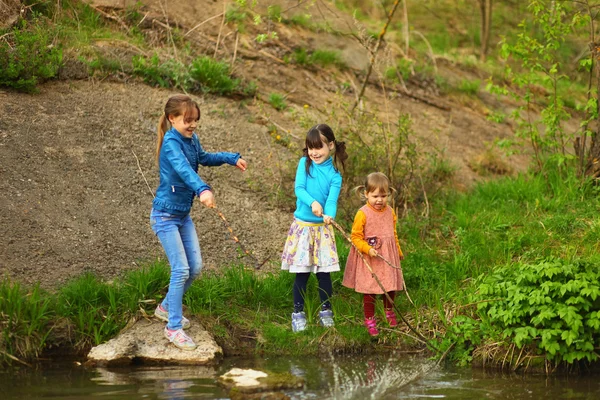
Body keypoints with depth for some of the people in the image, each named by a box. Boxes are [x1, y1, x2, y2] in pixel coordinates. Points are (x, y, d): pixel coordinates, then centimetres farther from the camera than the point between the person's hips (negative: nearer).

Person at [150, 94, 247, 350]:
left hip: (183, 214, 9)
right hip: (165, 215, -9)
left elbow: (203, 158, 27)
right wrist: (202, 189, -57)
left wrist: (232, 158, 27)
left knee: (195, 267, 10)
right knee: (181, 269, -12)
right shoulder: (171, 142, -22)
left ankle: (166, 307, 31)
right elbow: (183, 168, -42)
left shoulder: (191, 140, 4)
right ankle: (173, 327, -3)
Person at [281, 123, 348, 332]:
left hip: (322, 228, 0)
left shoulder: (334, 175, -2)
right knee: (301, 273, 2)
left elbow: (332, 199, -15)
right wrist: (312, 202, -33)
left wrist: (329, 215, -37)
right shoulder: (304, 164, -1)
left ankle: (325, 311, 19)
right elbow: (299, 188, -13)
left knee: (324, 272, 4)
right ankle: (298, 313, 12)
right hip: (302, 226, 0)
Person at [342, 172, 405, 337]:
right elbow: (355, 237, -14)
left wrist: (399, 252, 25)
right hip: (368, 261, -5)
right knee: (369, 291, 3)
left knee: (390, 287, 16)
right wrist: (368, 249, -27)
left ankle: (389, 312, 41)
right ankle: (369, 320, 20)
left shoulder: (390, 212, 1)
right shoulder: (362, 214, -17)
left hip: (388, 258, 5)